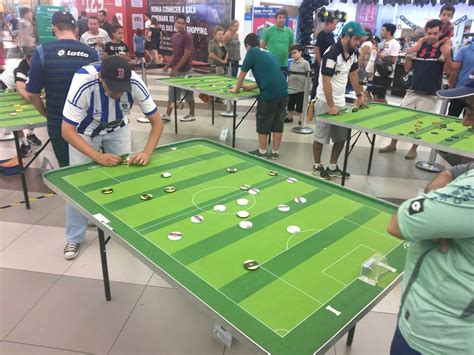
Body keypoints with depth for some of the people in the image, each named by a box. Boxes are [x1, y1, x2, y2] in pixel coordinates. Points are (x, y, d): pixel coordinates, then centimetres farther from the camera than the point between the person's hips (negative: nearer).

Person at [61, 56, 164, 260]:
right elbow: (67, 131, -33)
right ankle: (74, 238, 13)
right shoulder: (83, 83, -39)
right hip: (84, 132, -2)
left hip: (117, 130, 2)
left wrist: (147, 153, -38)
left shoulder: (135, 83, -32)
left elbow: (157, 122, -23)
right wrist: (97, 157, -43)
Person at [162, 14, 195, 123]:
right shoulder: (174, 36, 10)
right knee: (171, 93, 9)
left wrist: (176, 69, -19)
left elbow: (186, 55, -18)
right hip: (175, 70, 8)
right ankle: (167, 115, 15)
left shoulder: (187, 36, -13)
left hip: (185, 71, -8)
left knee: (188, 94, 5)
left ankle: (191, 115, 18)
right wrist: (168, 66, 11)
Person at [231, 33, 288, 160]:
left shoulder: (252, 52, 5)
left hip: (270, 92, -7)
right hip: (283, 91, 7)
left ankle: (262, 152, 18)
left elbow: (242, 73, 8)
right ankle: (275, 152, 22)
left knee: (263, 122, 8)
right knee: (278, 122, 13)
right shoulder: (268, 54, 26)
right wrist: (251, 86, 36)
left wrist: (236, 89, 23)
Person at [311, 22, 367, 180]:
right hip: (325, 102, -8)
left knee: (341, 137, 11)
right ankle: (317, 166, 20)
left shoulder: (352, 53, 5)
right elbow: (326, 81, -22)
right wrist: (330, 105, -24)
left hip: (341, 102, 8)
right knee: (321, 137, 3)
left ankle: (332, 167, 24)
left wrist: (359, 95, 17)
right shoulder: (332, 54, -20)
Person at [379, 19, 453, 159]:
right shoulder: (419, 46, 6)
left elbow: (448, 70, -10)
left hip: (430, 94, -3)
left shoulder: (444, 48, -3)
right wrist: (408, 56, -10)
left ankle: (413, 149, 18)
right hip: (413, 91, 3)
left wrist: (448, 56, -27)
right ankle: (393, 144, 14)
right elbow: (407, 69, 8)